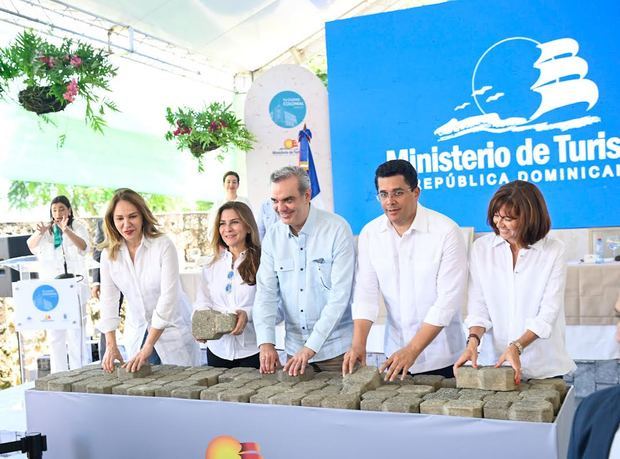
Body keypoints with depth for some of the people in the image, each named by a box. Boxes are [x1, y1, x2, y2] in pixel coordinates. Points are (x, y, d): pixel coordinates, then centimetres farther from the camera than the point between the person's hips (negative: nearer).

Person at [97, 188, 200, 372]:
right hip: (137, 332, 4)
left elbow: (168, 296, -22)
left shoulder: (163, 245, -17)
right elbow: (108, 299, -4)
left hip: (172, 328, -3)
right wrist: (111, 345, -15)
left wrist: (148, 347, -25)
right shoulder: (108, 253, -3)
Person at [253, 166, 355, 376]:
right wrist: (266, 342, -14)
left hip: (336, 348, -4)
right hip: (295, 347, 4)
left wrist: (311, 347, -21)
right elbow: (266, 292, 0)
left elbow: (340, 294, -17)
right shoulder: (273, 236, 1)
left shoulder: (337, 229, -13)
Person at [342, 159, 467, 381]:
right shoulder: (370, 234, -2)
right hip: (395, 353, 4)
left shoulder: (446, 231, -16)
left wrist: (412, 350, -22)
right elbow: (366, 292, -3)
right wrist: (358, 344, -16)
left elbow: (448, 300, -18)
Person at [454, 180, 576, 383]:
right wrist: (473, 341, -18)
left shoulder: (553, 251, -4)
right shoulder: (481, 248, 1)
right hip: (493, 361, 1)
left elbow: (548, 313, -9)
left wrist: (516, 347, -21)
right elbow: (478, 305, -1)